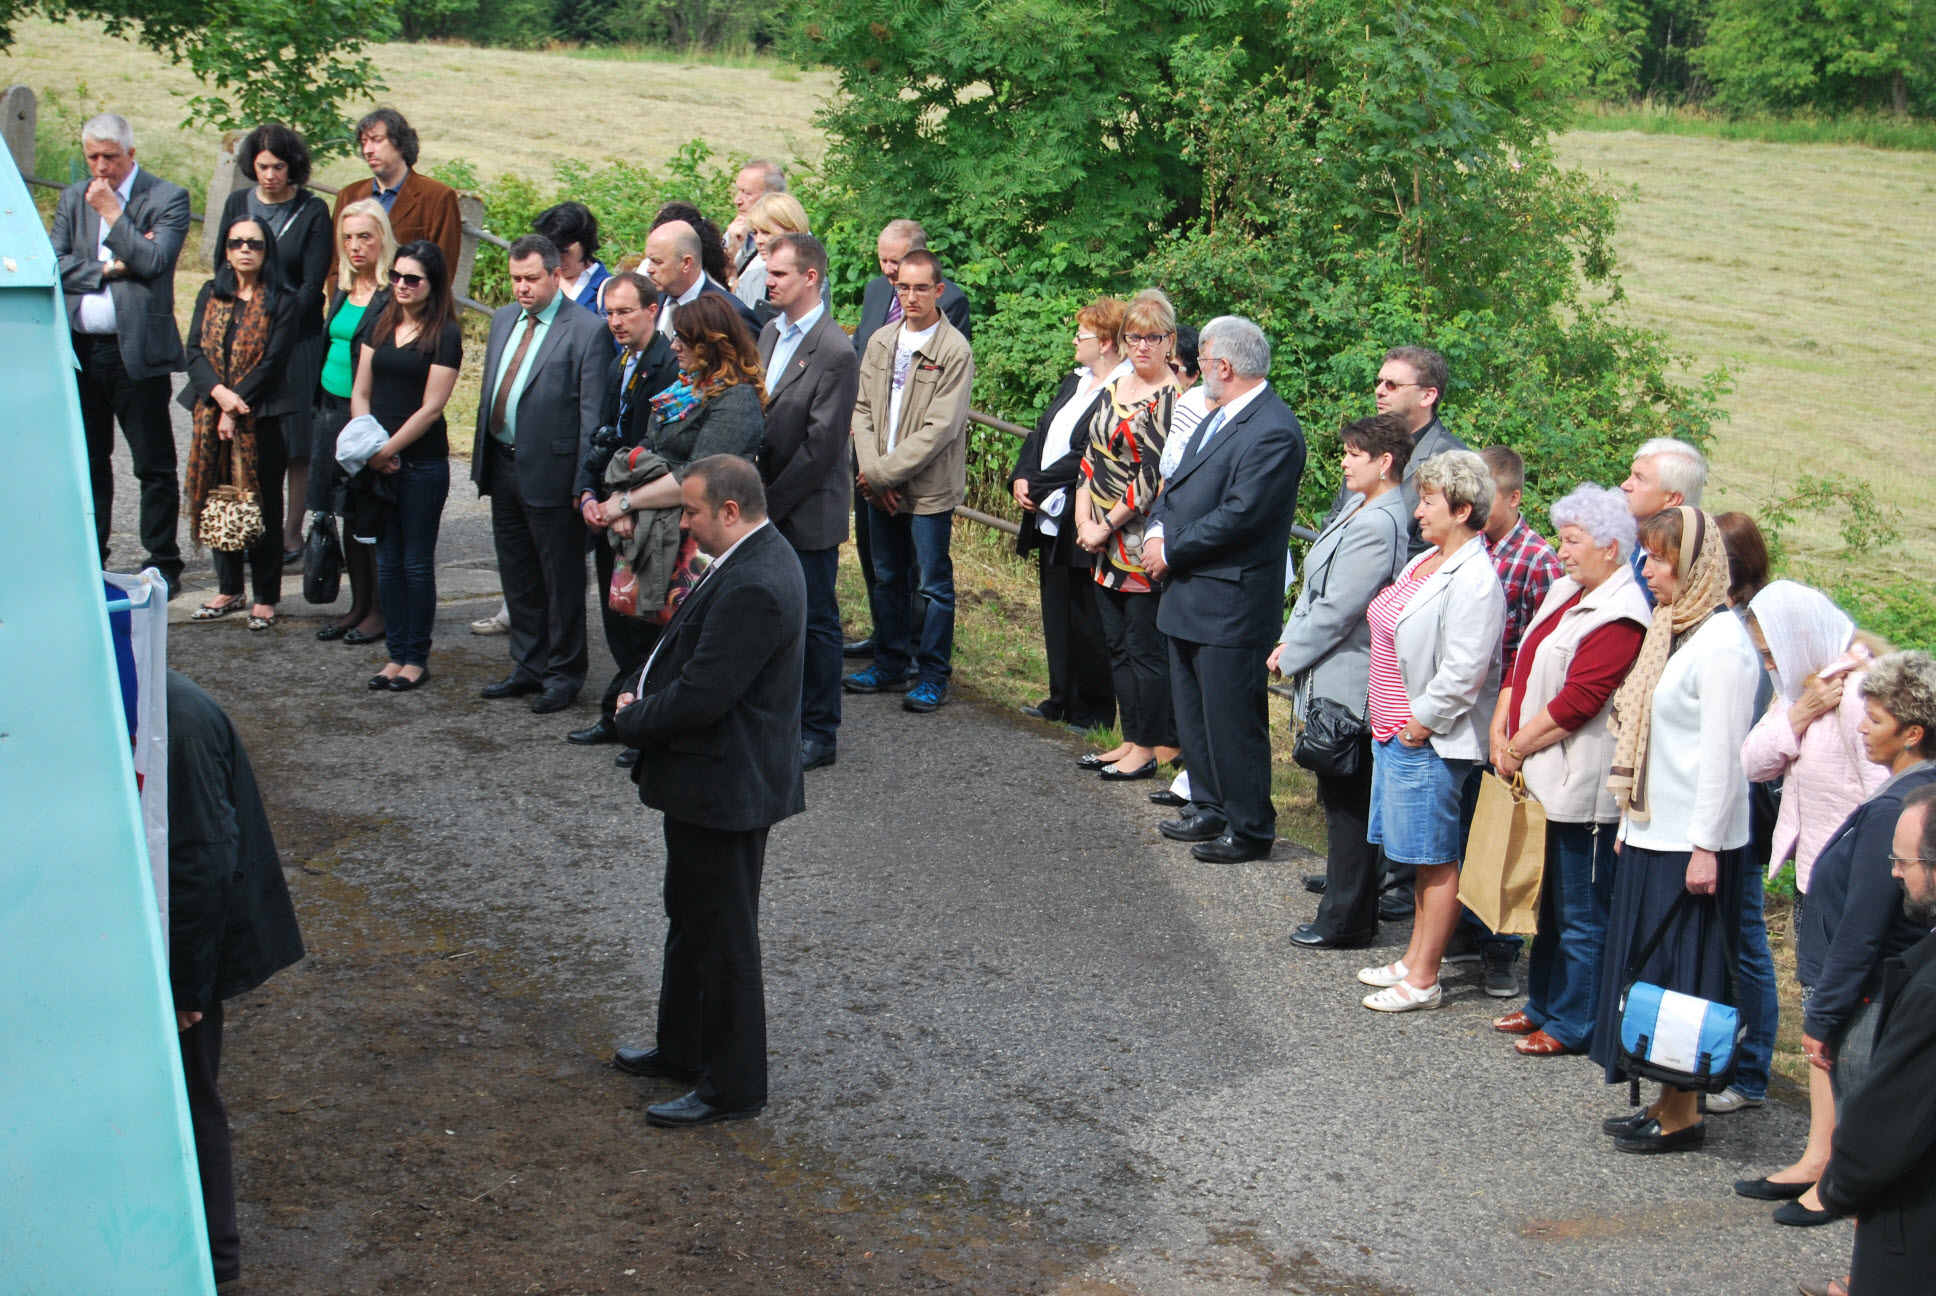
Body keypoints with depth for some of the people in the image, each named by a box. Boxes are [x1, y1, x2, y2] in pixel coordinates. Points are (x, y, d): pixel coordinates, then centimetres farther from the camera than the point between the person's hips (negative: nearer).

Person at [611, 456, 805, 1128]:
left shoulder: (752, 586, -27)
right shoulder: (756, 557, 7)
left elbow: (702, 696, -28)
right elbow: (694, 661, 15)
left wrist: (634, 719, -11)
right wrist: (644, 704, 0)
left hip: (724, 788, -11)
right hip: (711, 780, 11)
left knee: (722, 936, 2)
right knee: (690, 917, 23)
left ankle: (731, 1087, 14)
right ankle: (681, 1050, 39)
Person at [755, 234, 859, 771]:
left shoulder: (836, 353, -16)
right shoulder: (770, 333, 10)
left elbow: (821, 446, -18)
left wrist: (769, 503, -15)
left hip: (808, 515, -7)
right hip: (766, 510, 7)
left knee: (815, 622, 4)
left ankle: (819, 733, 14)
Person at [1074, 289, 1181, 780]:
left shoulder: (1175, 399, -13)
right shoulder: (1113, 390, 12)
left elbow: (1157, 476, -17)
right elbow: (1091, 458, 13)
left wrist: (1108, 526, -14)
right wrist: (1084, 520, 1)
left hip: (1146, 544, -8)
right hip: (1103, 539, 8)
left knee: (1147, 645, -1)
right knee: (1117, 644, 13)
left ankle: (1154, 747, 9)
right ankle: (1133, 738, 23)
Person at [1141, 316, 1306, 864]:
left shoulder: (1274, 432, -19)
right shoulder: (1220, 415, 13)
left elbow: (1237, 516, -24)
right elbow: (1180, 482, 18)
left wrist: (1171, 551, -15)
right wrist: (1156, 528, -1)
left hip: (1231, 604, -10)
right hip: (1188, 594, 10)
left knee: (1232, 720, -1)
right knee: (1192, 711, 19)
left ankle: (1249, 829, 11)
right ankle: (1210, 806, 33)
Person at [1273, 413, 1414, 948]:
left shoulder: (1377, 526, -21)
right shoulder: (1360, 509, 10)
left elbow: (1337, 610, -20)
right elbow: (1315, 589, 14)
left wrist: (1290, 654, -9)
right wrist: (1289, 642, 5)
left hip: (1347, 684, -10)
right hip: (1334, 678, 10)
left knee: (1347, 804, 0)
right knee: (1340, 799, 17)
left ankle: (1346, 920, 9)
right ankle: (1348, 907, 27)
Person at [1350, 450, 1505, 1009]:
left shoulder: (1473, 581, -19)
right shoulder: (1425, 562, 12)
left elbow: (1463, 673, -24)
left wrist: (1420, 722, -17)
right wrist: (1386, 714, 15)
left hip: (1431, 742, -10)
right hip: (1396, 732, 10)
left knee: (1435, 860, 0)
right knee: (1423, 858, 18)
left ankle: (1423, 981, 7)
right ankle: (1414, 959, 29)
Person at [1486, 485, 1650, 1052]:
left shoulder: (1620, 617, -18)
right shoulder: (1565, 591, 13)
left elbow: (1575, 702, -21)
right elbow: (1524, 664, 15)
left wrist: (1518, 748, -13)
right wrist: (1500, 730, 3)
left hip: (1581, 790, -10)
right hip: (1543, 779, 10)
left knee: (1579, 914, 2)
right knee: (1548, 901, 20)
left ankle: (1572, 1024, 12)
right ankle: (1543, 1005, 32)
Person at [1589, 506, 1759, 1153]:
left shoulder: (1721, 643, -16)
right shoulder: (1671, 628, 12)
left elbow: (1722, 755, -18)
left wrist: (1704, 848, -19)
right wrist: (1630, 820, 15)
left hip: (1691, 842, -9)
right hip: (1652, 833, 9)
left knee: (1680, 976, -2)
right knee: (1646, 966, 13)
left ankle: (1683, 1114, 7)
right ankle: (1665, 1101, 21)